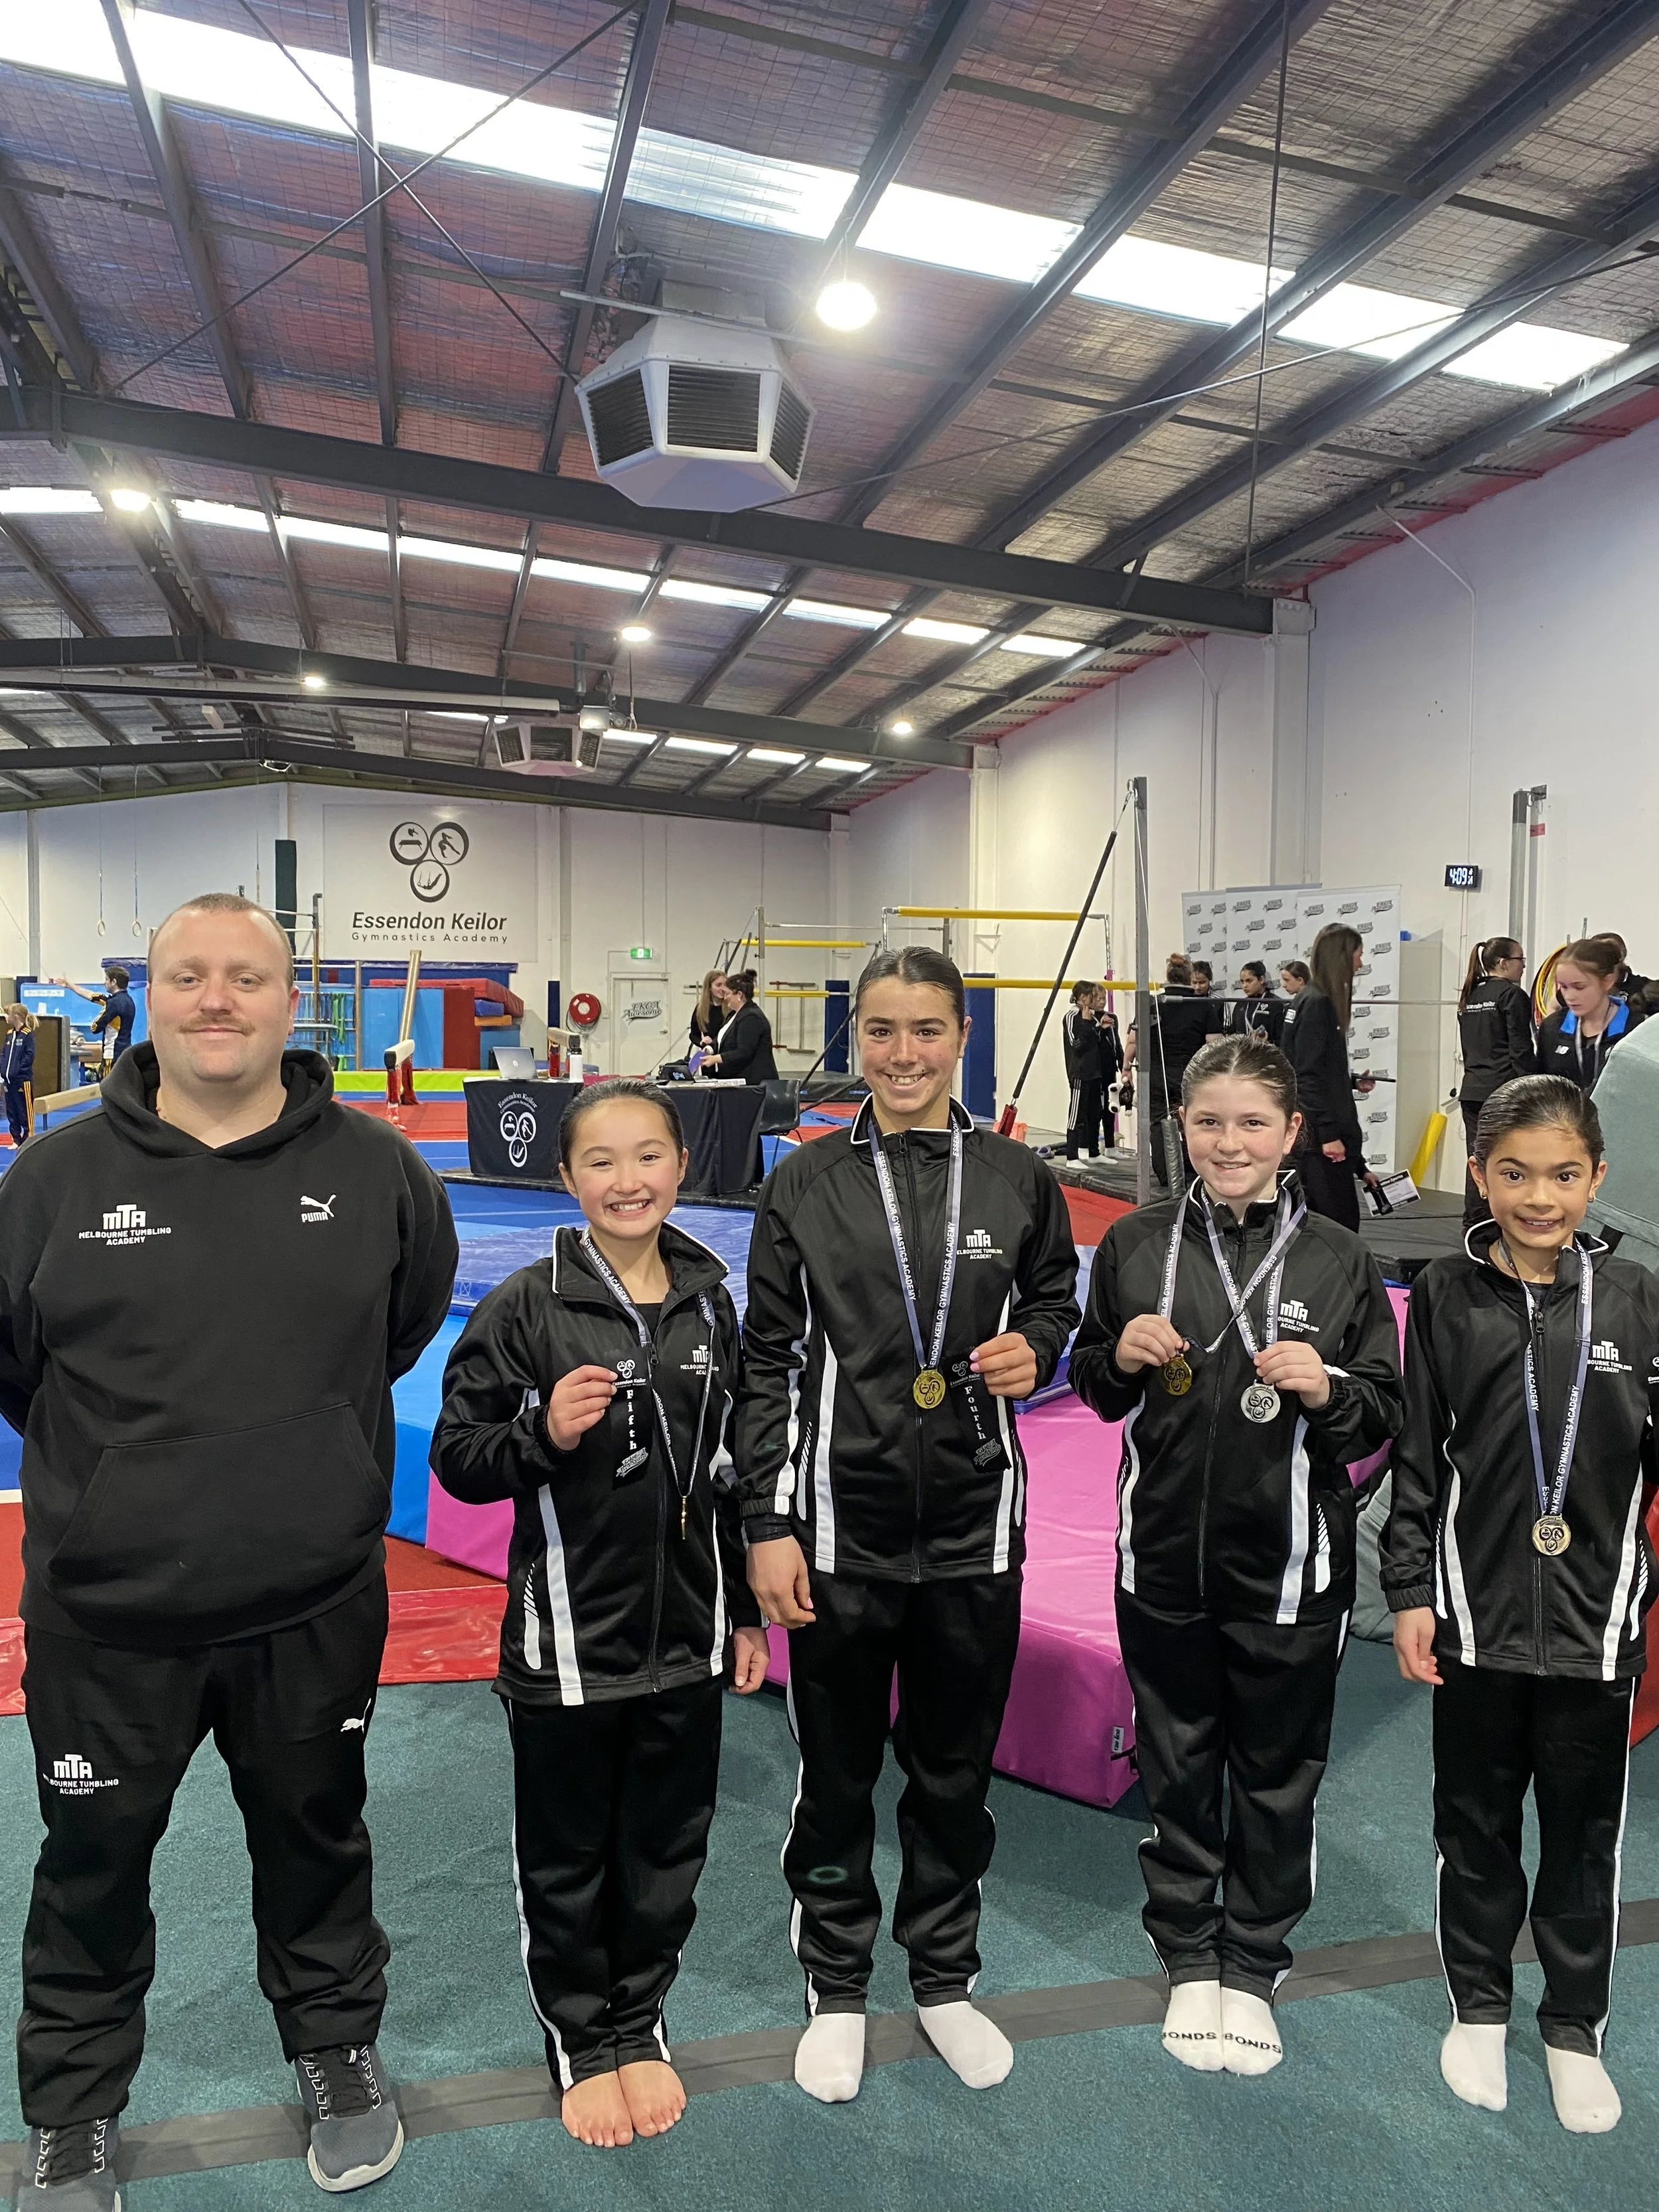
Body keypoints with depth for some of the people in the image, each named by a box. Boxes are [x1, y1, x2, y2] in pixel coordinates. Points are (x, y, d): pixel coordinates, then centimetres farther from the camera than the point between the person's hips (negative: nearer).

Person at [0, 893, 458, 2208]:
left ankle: (338, 2051, 49)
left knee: (317, 1841, 22)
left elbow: (411, 1318, 10)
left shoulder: (375, 1171, -8)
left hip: (318, 1605, 1)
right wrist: (110, 1457, 8)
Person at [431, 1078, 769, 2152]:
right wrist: (544, 1431, -27)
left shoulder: (709, 1300, -1)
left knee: (668, 1849, 18)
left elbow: (732, 1465, 8)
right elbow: (457, 1458, -8)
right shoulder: (526, 1307, -13)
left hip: (687, 1638, 3)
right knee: (568, 1859, 16)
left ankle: (641, 2023, 43)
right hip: (568, 1642, -3)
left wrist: (748, 1610, 11)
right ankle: (582, 2041, 41)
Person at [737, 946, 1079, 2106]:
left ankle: (947, 1978, 42)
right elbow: (768, 1363, -2)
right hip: (840, 1527, -1)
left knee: (956, 1771, 18)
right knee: (836, 1772, 15)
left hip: (975, 1528, 1)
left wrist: (1035, 1349, -11)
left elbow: (1057, 1304, 13)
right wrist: (768, 1526, -5)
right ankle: (837, 1990, 39)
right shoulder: (805, 1183, -5)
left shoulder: (1017, 1178, -2)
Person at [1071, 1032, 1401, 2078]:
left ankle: (1255, 1967, 38)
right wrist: (1122, 1355, -13)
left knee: (1277, 1775, 15)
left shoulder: (1339, 1259, -7)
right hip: (1166, 1557, 1)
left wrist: (1326, 1387, -20)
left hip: (1290, 1567, -1)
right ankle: (1189, 1959, 39)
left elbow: (1384, 1415, 0)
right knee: (1178, 1767, 17)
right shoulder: (1138, 1244, -3)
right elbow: (1097, 1390, 8)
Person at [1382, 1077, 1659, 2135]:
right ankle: (1479, 2005, 38)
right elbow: (1418, 1455, -2)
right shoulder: (1447, 1294, -7)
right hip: (1476, 1612, 0)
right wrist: (1411, 1592, -3)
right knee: (1476, 1823, 16)